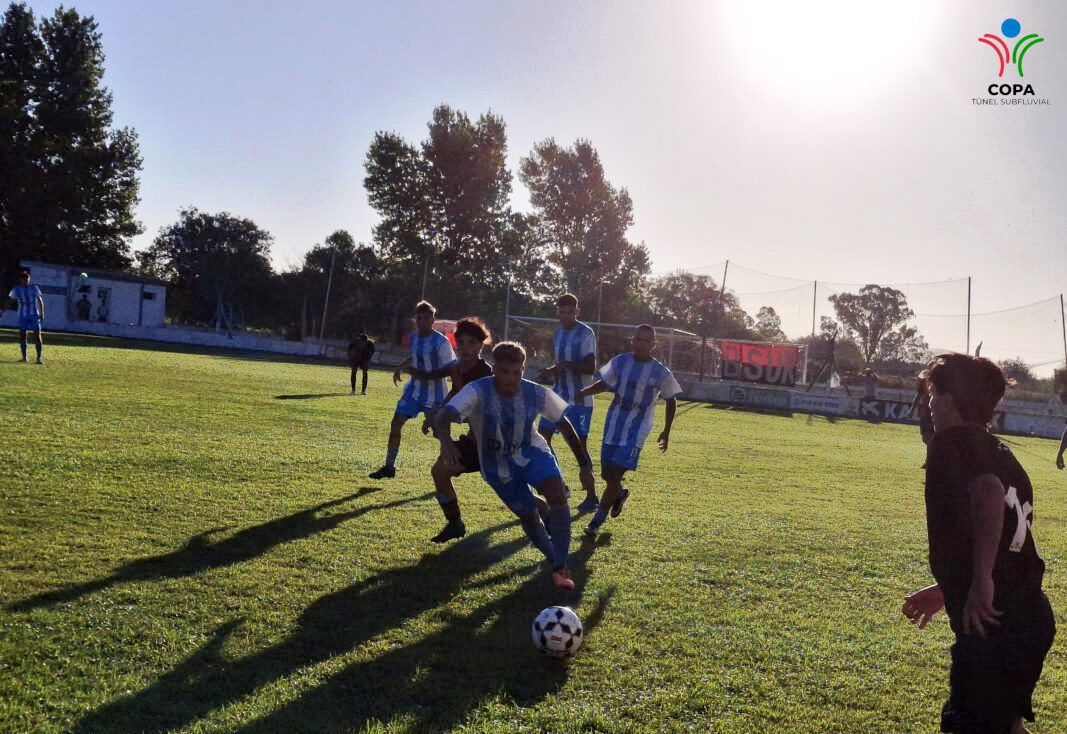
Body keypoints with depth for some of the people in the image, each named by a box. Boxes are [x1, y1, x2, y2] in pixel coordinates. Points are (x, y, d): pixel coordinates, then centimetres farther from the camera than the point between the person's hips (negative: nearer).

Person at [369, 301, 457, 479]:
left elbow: (451, 368, -18)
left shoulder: (441, 341, -18)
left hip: (434, 393, -6)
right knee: (396, 423, -1)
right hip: (414, 389, 6)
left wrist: (426, 375, -23)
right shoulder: (413, 338, 4)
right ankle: (389, 467, 9)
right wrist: (401, 367, 12)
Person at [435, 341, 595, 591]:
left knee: (557, 496, -25)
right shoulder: (478, 391, -27)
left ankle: (560, 567, -16)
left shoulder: (536, 394, -18)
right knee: (527, 515, 7)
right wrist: (446, 441, -63)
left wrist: (585, 464, -4)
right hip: (498, 466, -1)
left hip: (532, 452, 1)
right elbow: (445, 414, -42)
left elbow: (564, 424, -5)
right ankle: (554, 558, 37)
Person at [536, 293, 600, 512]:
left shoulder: (586, 334, -13)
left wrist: (564, 366, -27)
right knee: (542, 437, 6)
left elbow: (590, 368, -20)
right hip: (558, 395, 8)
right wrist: (551, 373, 2)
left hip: (579, 400, -8)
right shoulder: (558, 333, 11)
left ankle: (592, 497, 8)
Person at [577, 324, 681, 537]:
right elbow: (604, 384, 11)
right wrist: (581, 393, -6)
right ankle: (619, 494, 44)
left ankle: (597, 521, 1)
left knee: (615, 474, -11)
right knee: (607, 474, 9)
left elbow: (671, 401, 6)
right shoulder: (619, 362, -2)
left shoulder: (661, 373, -8)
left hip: (636, 431, -3)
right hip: (613, 426, 3)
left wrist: (666, 432, 8)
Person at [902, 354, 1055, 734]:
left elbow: (989, 490, -33)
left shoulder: (953, 441, -10)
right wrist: (949, 591, 28)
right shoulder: (999, 453, 15)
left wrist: (981, 580, -30)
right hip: (1030, 618, 9)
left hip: (992, 626, -9)